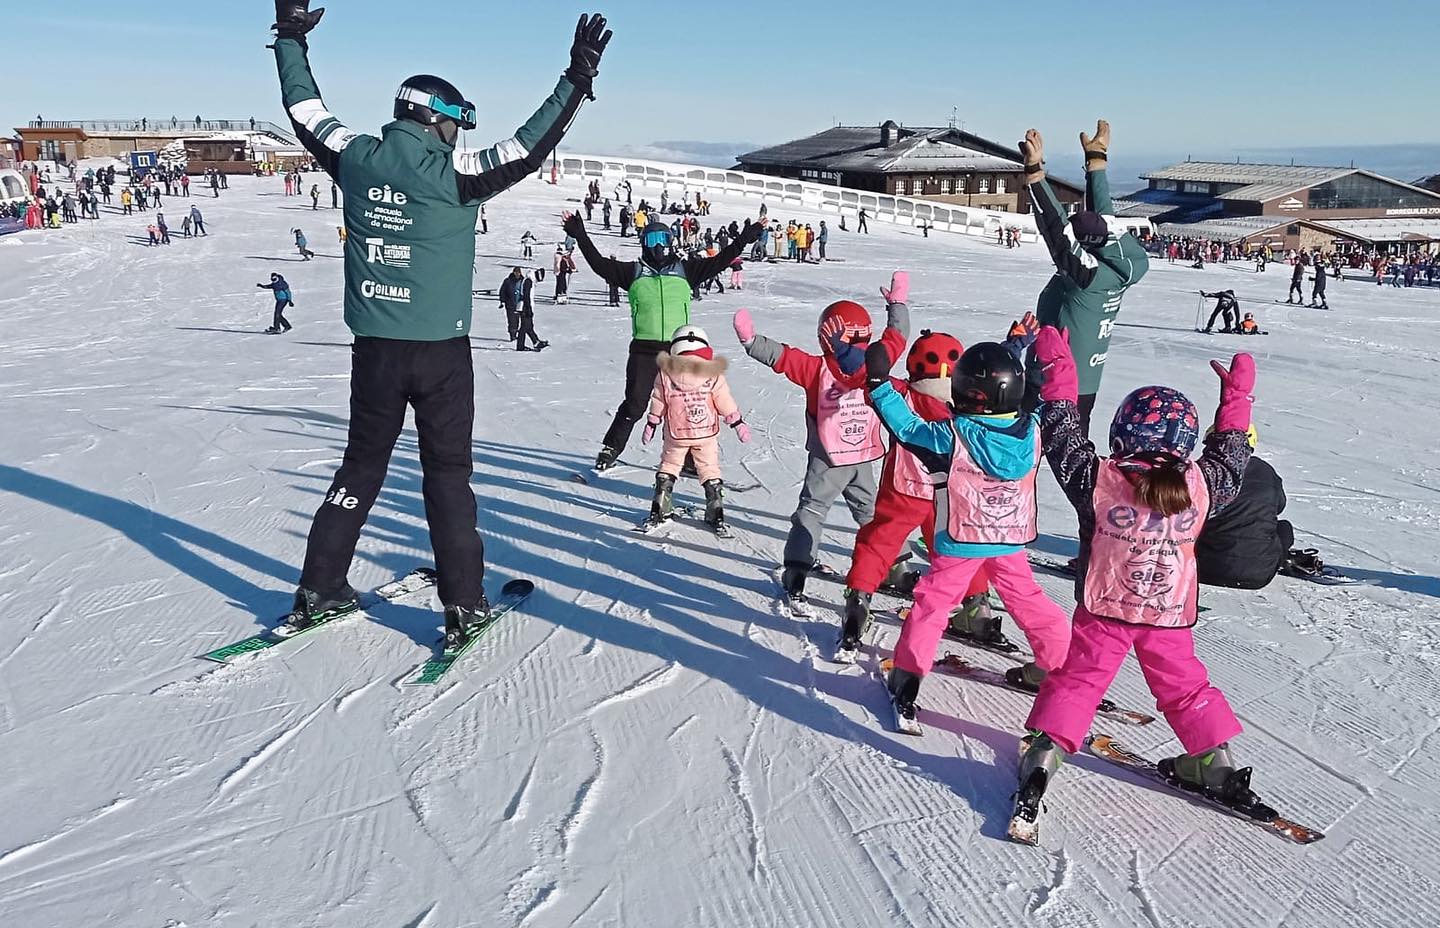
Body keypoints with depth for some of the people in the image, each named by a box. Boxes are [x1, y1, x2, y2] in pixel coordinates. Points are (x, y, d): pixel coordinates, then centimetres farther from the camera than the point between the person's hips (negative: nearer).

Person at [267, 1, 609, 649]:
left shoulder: (357, 160, 2)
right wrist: (577, 80, -9)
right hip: (440, 352, -4)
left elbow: (306, 111, 17)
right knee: (447, 473, 5)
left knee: (362, 465, 17)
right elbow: (529, 149, -14)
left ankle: (318, 592, 23)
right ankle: (464, 606, 9)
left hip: (373, 350, 4)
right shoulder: (452, 175, -12)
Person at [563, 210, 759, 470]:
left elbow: (717, 263, 7)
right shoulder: (634, 272, 7)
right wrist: (581, 237, -5)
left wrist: (742, 241, 0)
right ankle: (610, 449, 15)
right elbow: (600, 264, 3)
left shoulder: (686, 270, 9)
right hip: (643, 351, -1)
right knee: (634, 405, -1)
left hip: (678, 351, 1)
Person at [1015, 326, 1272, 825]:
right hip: (1171, 615, 2)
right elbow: (1229, 458, 11)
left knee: (1077, 680, 8)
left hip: (1104, 610, -2)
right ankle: (1215, 763, 31)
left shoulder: (1099, 480, -16)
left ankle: (1044, 755, 2)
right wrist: (1237, 396, 22)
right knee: (1185, 685, 21)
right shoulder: (1199, 486, -9)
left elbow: (1063, 434, -4)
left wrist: (1058, 369, 4)